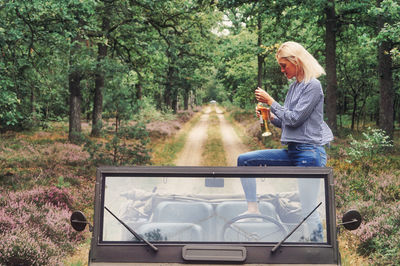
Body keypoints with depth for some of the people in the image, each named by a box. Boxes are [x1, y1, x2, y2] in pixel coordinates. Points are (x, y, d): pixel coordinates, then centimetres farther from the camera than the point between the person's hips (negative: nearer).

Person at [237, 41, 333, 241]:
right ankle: (253, 208, 1)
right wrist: (271, 117, 2)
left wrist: (270, 101, -9)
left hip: (310, 152, -8)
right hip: (292, 152, 9)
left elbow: (294, 119, -17)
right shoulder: (294, 86, 16)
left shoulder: (313, 86, -9)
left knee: (308, 211, -6)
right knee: (244, 160, 1)